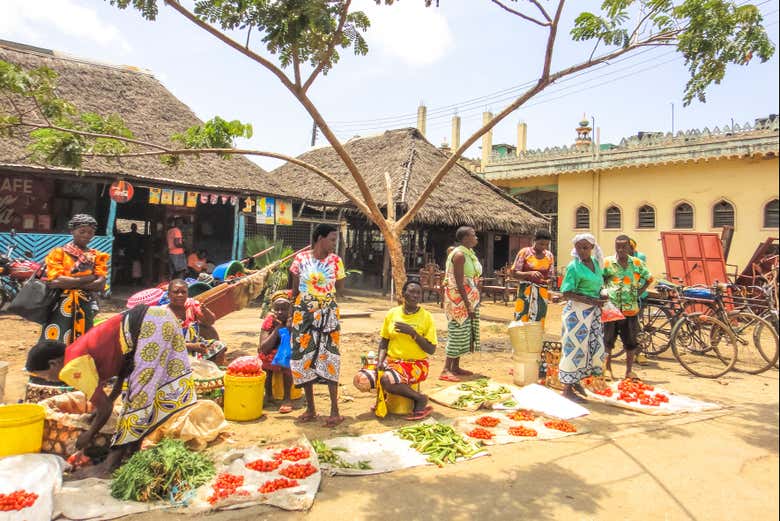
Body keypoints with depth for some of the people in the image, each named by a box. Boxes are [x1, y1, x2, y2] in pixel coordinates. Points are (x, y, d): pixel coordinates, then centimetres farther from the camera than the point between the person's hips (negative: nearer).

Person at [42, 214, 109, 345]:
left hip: (85, 308, 3)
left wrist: (67, 283, -10)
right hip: (61, 307, -2)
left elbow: (100, 284, -3)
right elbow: (56, 280, -10)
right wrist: (89, 278, -11)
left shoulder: (97, 256, 11)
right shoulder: (58, 253, 5)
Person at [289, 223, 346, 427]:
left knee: (329, 358, -4)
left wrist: (317, 294, 5)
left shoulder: (335, 261, -1)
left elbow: (340, 288, 8)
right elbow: (295, 288, 6)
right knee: (304, 358, 5)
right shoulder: (301, 258, -3)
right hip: (304, 315, 1)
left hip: (328, 315, -1)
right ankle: (310, 409, 18)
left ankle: (335, 411, 2)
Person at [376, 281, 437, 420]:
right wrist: (380, 361, -7)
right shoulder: (392, 313, 2)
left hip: (416, 364, -4)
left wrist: (413, 333, -19)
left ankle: (420, 399, -6)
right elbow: (384, 341, 10)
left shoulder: (426, 317, -6)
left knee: (387, 380, -32)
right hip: (392, 360, 4)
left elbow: (431, 349, -8)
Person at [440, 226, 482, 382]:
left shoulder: (469, 253, 13)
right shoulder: (459, 254, -16)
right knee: (457, 332, -8)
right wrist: (468, 305, -21)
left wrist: (472, 303, 16)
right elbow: (459, 282, -21)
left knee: (464, 333, 12)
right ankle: (446, 370, -4)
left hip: (469, 300, 10)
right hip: (459, 300, -10)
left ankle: (455, 367, 21)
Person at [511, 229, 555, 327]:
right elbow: (514, 272, -6)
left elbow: (550, 276, 11)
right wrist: (530, 273, -23)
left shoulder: (549, 256, 6)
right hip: (525, 291, -3)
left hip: (541, 293, 3)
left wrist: (548, 281, -13)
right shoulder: (525, 252, -4)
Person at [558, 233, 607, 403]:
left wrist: (599, 299, 5)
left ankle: (576, 380, 28)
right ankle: (567, 388, 7)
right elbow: (566, 294, -15)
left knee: (596, 347, 11)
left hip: (593, 312, 8)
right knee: (575, 348, -4)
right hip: (577, 311, -8)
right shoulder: (574, 267, -12)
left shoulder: (596, 262, 9)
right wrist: (590, 300, -23)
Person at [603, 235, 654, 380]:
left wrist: (639, 292, 6)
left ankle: (629, 371, 22)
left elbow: (649, 279, 17)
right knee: (608, 341, 3)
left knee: (631, 342, 9)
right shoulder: (607, 262, -3)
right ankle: (608, 370, 16)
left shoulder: (637, 263, 5)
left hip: (631, 309, 3)